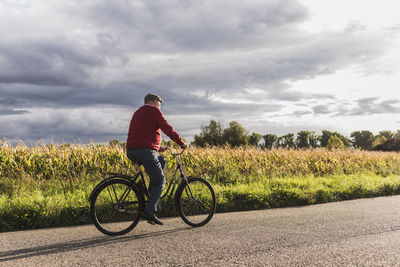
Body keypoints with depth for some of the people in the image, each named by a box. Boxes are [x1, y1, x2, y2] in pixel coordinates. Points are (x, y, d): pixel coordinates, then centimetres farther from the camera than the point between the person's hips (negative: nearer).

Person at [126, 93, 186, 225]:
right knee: (159, 181, 0)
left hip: (131, 152, 9)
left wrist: (157, 147, 34)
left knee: (161, 160, 27)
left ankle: (152, 193, 19)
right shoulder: (153, 111, 1)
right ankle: (150, 211, -12)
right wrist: (181, 143, 6)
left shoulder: (138, 113, 27)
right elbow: (168, 129, -4)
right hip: (146, 151, -9)